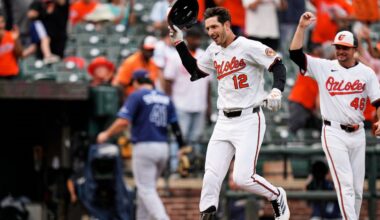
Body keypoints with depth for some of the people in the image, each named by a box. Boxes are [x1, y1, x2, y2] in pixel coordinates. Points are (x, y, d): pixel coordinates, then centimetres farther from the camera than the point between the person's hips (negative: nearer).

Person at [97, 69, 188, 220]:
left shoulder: (137, 96, -4)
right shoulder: (166, 99, 13)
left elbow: (123, 121, -14)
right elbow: (175, 126, 7)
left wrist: (106, 134, -1)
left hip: (144, 147, -6)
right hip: (163, 147, 6)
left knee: (147, 191, -6)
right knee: (146, 189, 19)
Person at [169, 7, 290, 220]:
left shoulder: (249, 47, -11)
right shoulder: (214, 52, 11)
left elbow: (278, 66, -12)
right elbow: (195, 71, 26)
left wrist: (276, 90, -30)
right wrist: (179, 42, 19)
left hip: (249, 120, -7)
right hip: (224, 122, 7)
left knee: (243, 177, -13)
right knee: (211, 177, -4)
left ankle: (277, 196, 14)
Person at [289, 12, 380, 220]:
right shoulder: (324, 67, 0)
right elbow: (295, 54, -9)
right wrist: (302, 27, -17)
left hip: (357, 133, 3)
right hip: (334, 133, -3)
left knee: (357, 187, 7)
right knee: (345, 184, -12)